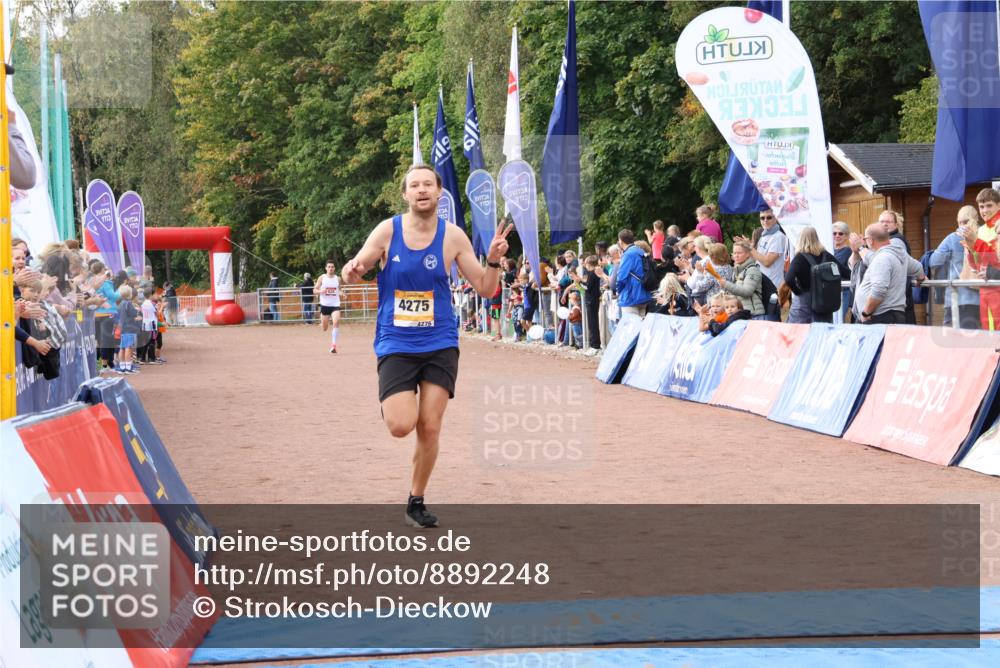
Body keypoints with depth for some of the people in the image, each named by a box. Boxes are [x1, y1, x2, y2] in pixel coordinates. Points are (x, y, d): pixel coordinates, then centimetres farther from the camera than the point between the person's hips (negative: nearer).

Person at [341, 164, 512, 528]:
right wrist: (351, 271, -24)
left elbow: (485, 289, 2)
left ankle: (416, 501, 19)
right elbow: (355, 270, 0)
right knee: (401, 426, -15)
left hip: (440, 344, 1)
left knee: (430, 428, 0)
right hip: (396, 344, -1)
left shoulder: (453, 236, -2)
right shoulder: (387, 231, -5)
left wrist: (494, 260, -18)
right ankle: (391, 402, 22)